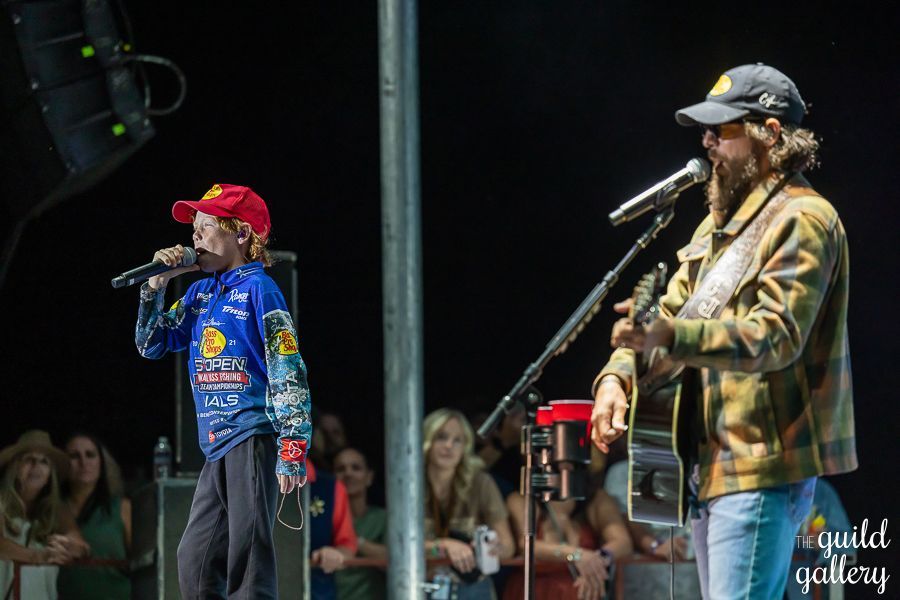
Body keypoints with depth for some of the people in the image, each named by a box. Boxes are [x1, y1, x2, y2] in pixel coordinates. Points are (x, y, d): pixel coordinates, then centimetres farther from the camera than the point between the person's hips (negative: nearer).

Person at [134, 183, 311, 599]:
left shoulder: (257, 288, -6)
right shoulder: (200, 293, 17)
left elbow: (288, 370, -11)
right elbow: (151, 345, 22)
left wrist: (291, 449, -19)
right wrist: (156, 286, 8)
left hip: (253, 438, -9)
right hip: (217, 448, 9)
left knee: (247, 564, -11)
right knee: (194, 564, 10)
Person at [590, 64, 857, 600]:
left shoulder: (803, 220, -12)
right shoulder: (723, 221, 20)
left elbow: (775, 335, -24)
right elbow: (673, 308, 20)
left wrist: (670, 338, -37)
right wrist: (617, 375, 0)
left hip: (765, 465, -10)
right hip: (710, 464, 10)